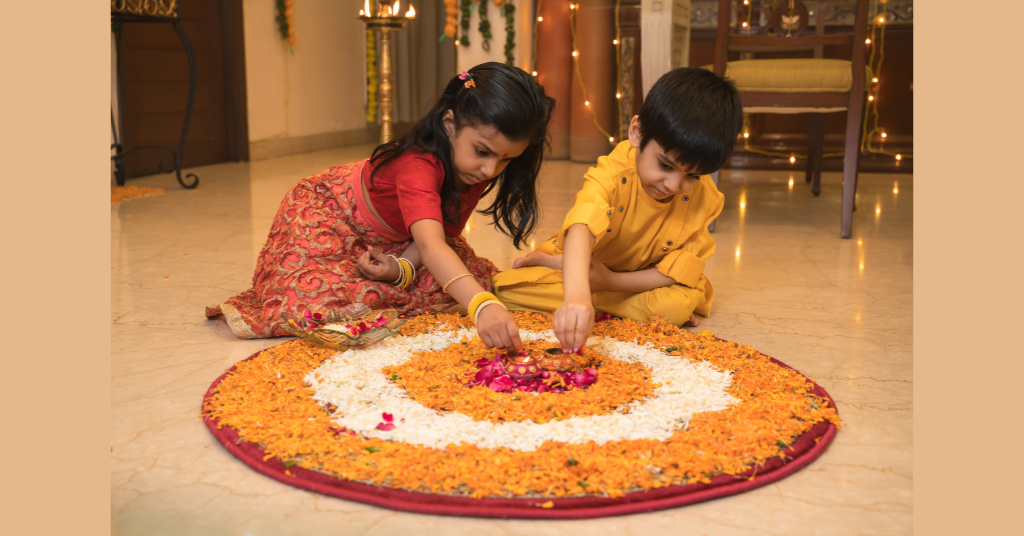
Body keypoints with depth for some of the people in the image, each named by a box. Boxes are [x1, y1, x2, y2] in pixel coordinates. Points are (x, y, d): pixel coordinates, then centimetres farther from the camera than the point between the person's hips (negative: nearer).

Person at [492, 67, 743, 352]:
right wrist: (576, 296, -69)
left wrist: (610, 281, -27)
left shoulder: (703, 198, -18)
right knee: (509, 286, -22)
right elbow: (581, 229, -50)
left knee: (679, 305, -34)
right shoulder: (613, 172, -29)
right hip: (582, 266, -1)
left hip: (638, 281, 2)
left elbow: (680, 272, -16)